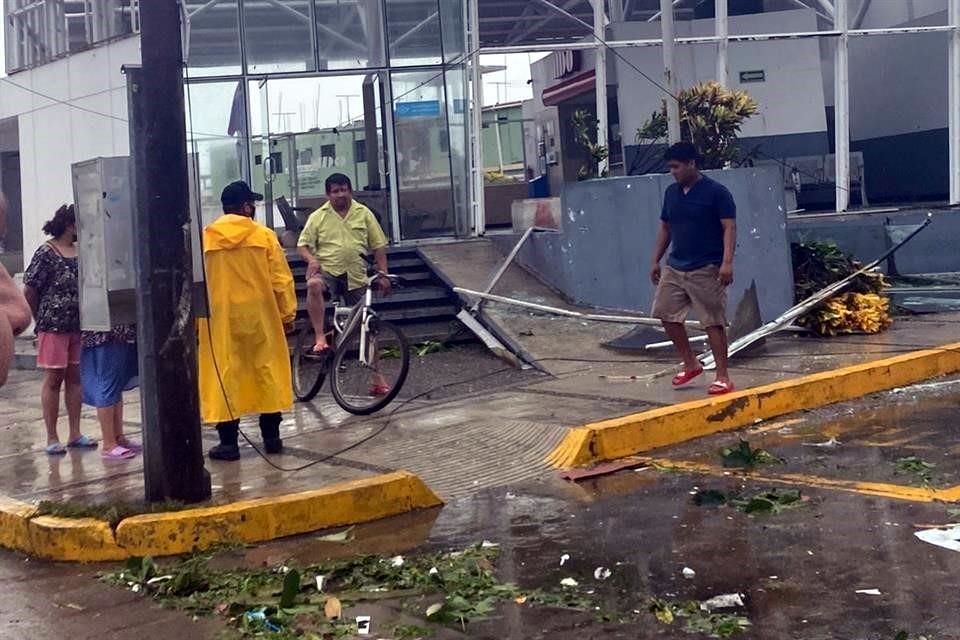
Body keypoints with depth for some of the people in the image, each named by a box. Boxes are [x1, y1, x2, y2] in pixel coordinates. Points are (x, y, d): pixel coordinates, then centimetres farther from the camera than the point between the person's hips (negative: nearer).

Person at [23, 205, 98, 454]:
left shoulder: (81, 251, 8)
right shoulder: (46, 253, -8)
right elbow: (29, 290, -5)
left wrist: (85, 318, 6)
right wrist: (42, 319, 4)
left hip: (78, 326, 5)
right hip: (53, 326, -5)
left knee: (74, 378, 10)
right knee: (53, 379, 1)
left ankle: (75, 434, 17)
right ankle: (52, 438, 7)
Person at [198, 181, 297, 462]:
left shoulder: (204, 239, 0)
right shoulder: (264, 236, -3)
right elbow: (281, 279, -3)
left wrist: (195, 318, 11)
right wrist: (288, 313, 6)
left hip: (220, 318, 0)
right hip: (259, 314, 0)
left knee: (224, 376, 4)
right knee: (267, 371, 10)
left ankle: (228, 442, 4)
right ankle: (271, 436, 14)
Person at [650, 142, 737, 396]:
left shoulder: (716, 192, -10)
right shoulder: (671, 192, 9)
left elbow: (729, 228, -14)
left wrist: (727, 262, -24)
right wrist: (656, 260, 15)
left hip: (706, 270, -7)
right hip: (675, 268, 7)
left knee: (714, 322, -4)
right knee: (666, 314, 7)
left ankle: (723, 377, 4)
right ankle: (690, 363, 23)